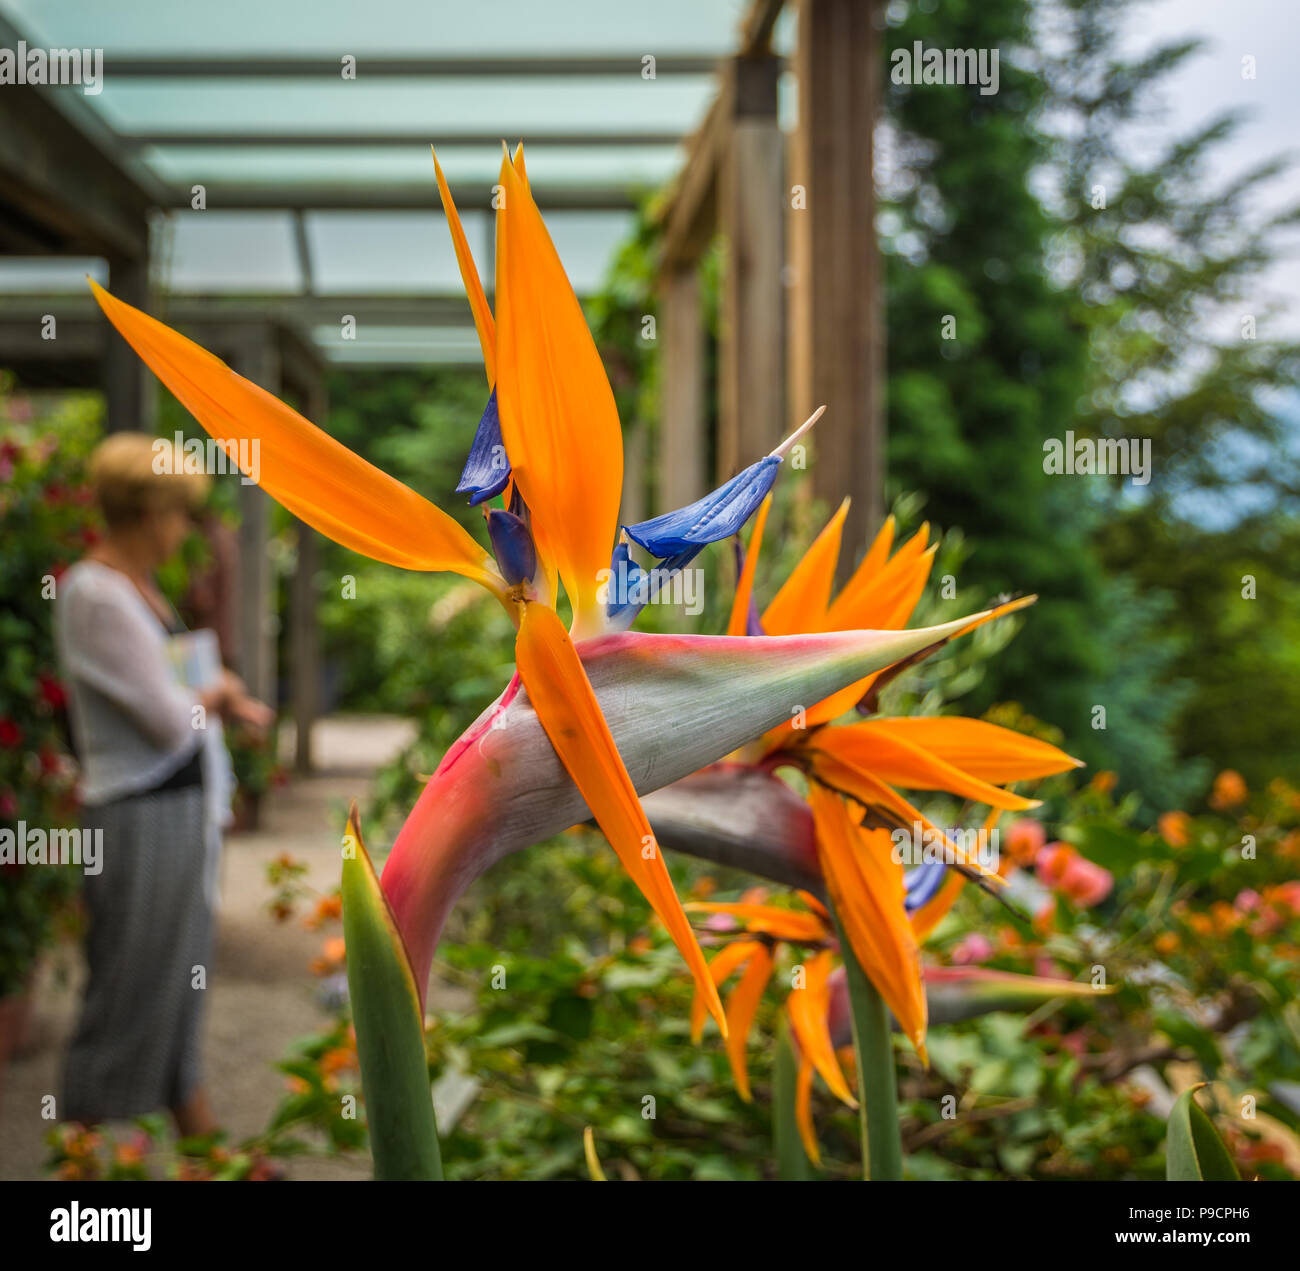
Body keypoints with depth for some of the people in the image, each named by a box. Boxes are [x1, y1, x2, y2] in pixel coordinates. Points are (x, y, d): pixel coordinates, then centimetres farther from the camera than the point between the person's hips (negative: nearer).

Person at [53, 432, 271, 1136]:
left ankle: (200, 1137, 30)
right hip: (140, 819, -9)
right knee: (130, 995, 1)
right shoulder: (95, 595, -19)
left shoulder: (137, 587, 10)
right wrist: (216, 689, 1)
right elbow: (170, 721, -19)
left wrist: (222, 700, 0)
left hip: (181, 809, 9)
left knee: (180, 990, 18)